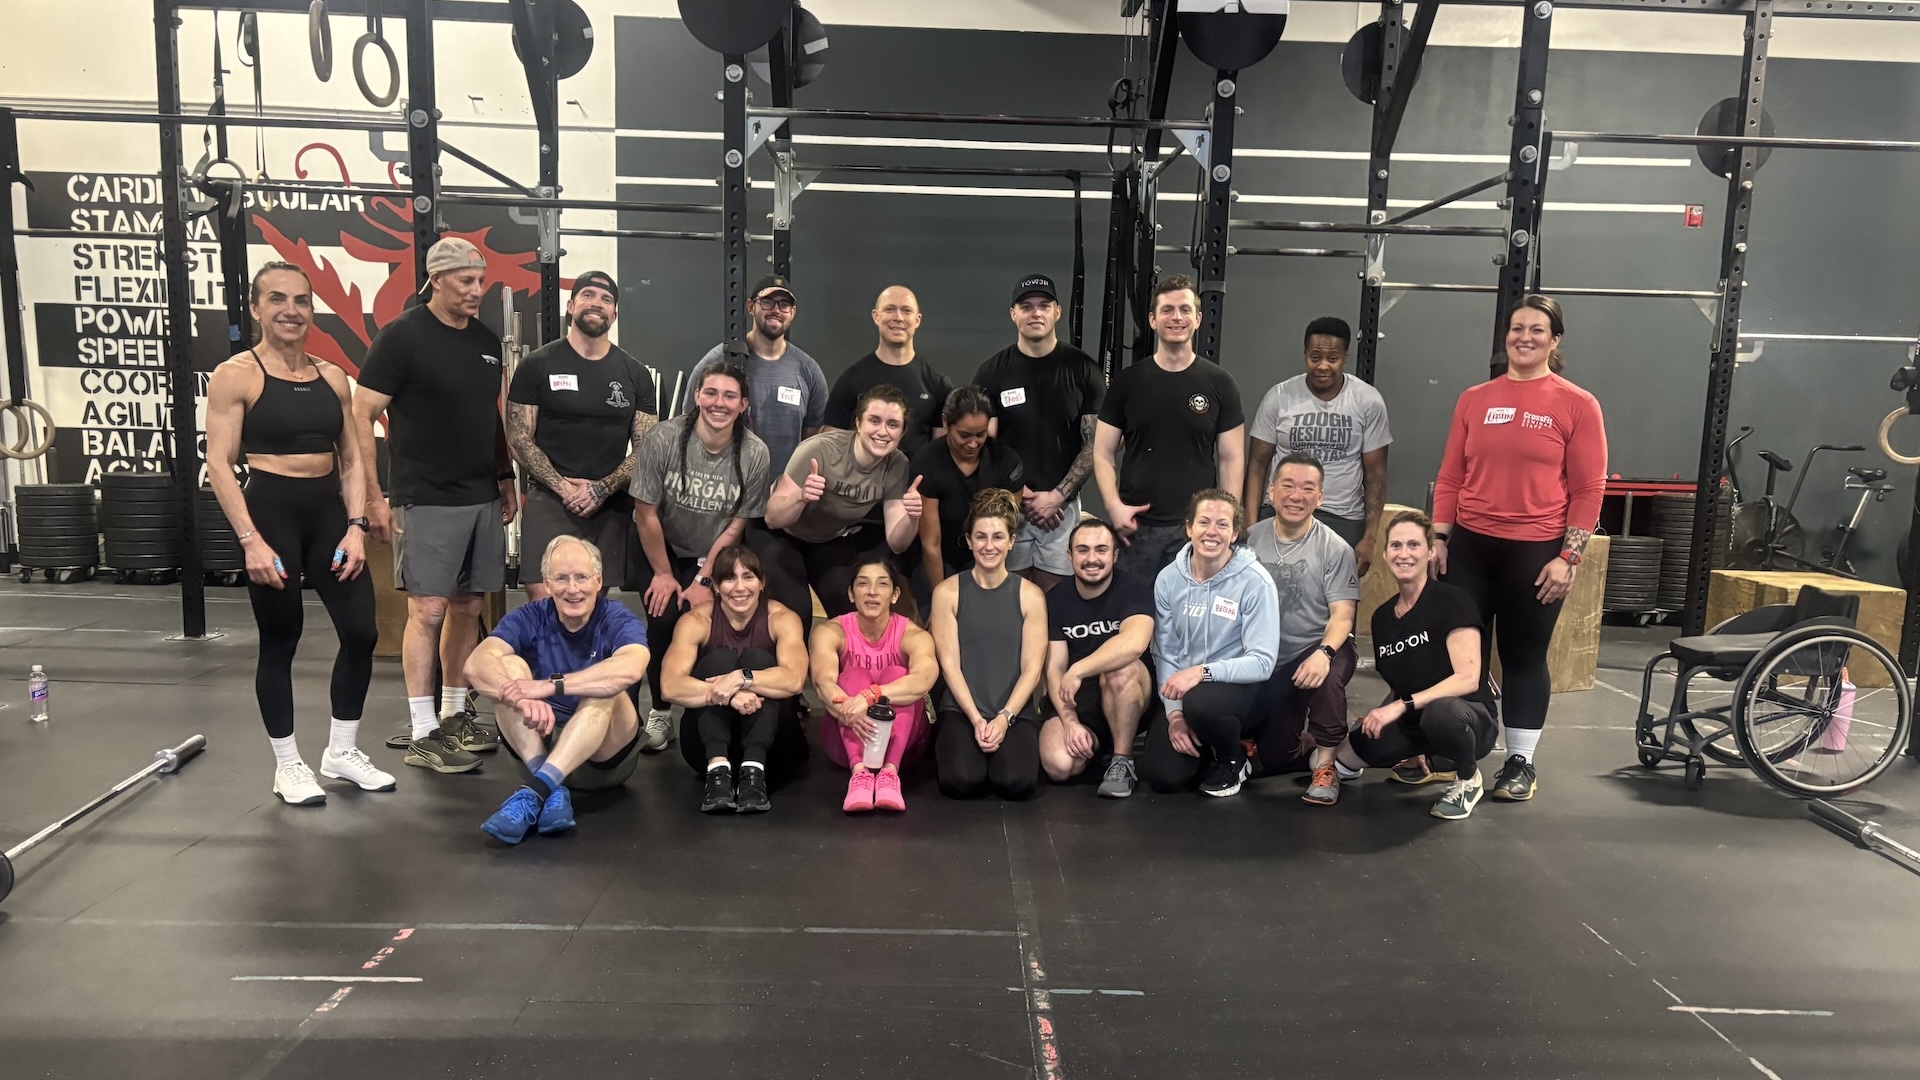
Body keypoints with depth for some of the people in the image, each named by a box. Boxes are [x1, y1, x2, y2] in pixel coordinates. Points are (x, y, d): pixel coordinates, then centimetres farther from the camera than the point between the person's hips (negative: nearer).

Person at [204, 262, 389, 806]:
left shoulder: (332, 377, 9)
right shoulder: (236, 375, -6)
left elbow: (352, 459, 10)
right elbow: (219, 464, -10)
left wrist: (355, 526, -1)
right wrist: (252, 540, -16)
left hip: (329, 511, 5)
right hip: (271, 512, -5)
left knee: (361, 632, 3)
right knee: (279, 643, 5)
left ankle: (342, 752, 22)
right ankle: (288, 765, 21)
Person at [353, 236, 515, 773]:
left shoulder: (487, 341, 12)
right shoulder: (401, 337, -7)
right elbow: (360, 416, -9)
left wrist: (506, 479, 16)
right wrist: (373, 497, -12)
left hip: (483, 499, 6)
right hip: (426, 501, -6)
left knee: (467, 608, 10)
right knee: (427, 610, -5)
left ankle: (454, 715, 22)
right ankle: (422, 735, 2)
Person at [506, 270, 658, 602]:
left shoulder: (635, 374, 9)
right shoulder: (537, 365, 3)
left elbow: (645, 447, 6)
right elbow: (519, 438, -1)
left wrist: (602, 489, -9)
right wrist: (562, 487, -13)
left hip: (612, 505, 3)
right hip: (549, 500, -2)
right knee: (543, 597, -16)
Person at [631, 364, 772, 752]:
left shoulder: (754, 453, -18)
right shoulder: (663, 439, -22)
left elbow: (737, 525, -10)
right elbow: (646, 514, -14)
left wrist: (704, 580, -11)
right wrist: (663, 574, -9)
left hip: (715, 557, 1)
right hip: (661, 550, -1)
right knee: (664, 619, -17)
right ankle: (660, 712, 2)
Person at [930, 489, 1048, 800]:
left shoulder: (1030, 595, 3)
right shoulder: (948, 592, 1)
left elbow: (1032, 667, -1)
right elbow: (949, 663, -3)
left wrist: (1004, 717, -13)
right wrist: (976, 719, -12)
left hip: (1016, 712, 0)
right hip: (961, 710, 0)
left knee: (1015, 782, -26)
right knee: (962, 781, -26)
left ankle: (1005, 745, 10)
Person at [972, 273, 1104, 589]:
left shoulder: (1083, 370, 1)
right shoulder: (992, 372, 2)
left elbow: (1094, 443, 0)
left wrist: (1058, 496, -10)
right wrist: (1021, 497, -8)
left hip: (1061, 506, 0)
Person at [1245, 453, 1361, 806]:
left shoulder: (1335, 549, -8)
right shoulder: (1251, 540, -1)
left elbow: (1342, 615, -13)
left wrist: (1323, 653, -33)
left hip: (1316, 651, -3)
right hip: (1265, 661, 3)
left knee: (1325, 676, -39)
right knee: (1273, 758, -1)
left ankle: (1325, 765, -17)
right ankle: (1305, 744, 36)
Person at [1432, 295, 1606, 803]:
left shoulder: (1577, 405, -2)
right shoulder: (1474, 399, 7)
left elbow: (1589, 489, -4)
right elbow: (1450, 477, 9)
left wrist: (1568, 558, -9)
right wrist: (1439, 539, 3)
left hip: (1536, 551, -3)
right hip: (1471, 545, 3)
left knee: (1524, 657, 7)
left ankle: (1521, 762, 20)